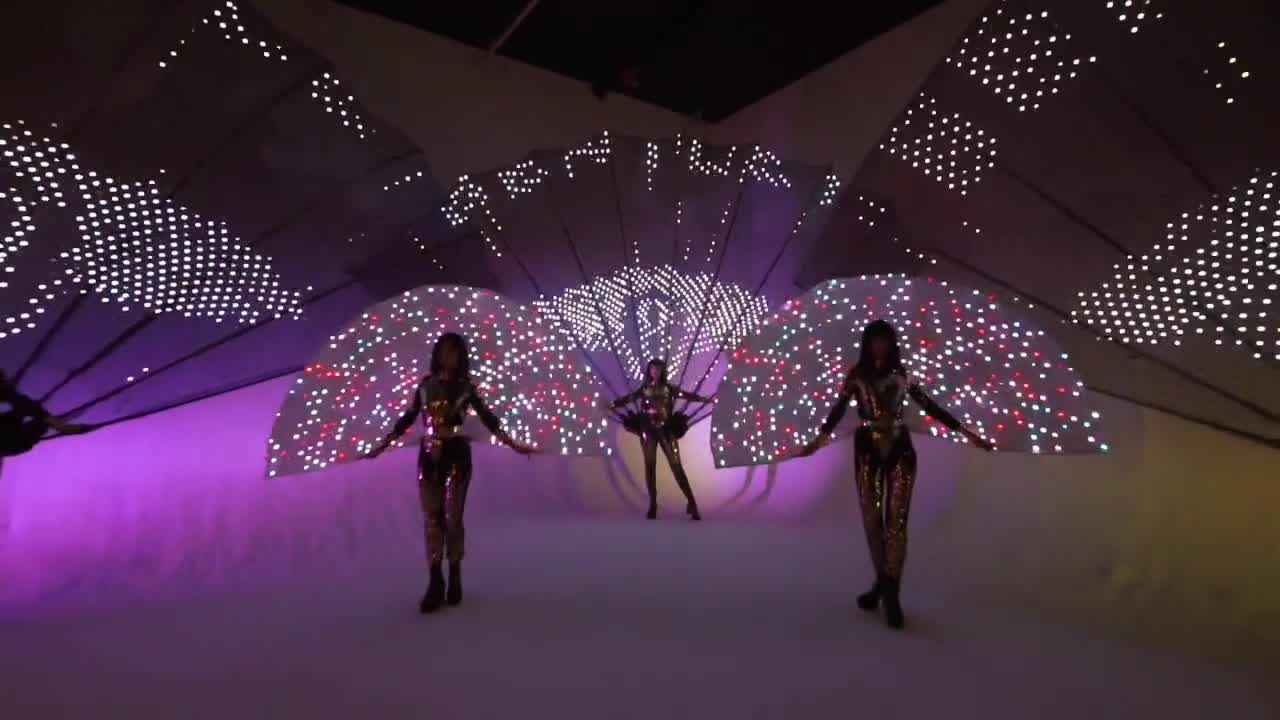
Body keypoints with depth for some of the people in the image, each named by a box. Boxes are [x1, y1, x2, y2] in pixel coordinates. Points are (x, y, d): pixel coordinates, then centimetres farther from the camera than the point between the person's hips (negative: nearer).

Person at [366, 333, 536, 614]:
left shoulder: (466, 387, 2)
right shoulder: (426, 385, 9)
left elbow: (488, 418, 1)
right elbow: (407, 419, 15)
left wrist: (513, 444, -5)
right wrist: (381, 445, 17)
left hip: (456, 455, -3)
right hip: (428, 456, 3)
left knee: (452, 518, -1)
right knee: (432, 519, 3)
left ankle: (455, 579, 13)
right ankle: (435, 583, 8)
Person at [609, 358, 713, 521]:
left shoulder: (669, 388, 7)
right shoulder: (643, 389, 8)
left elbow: (686, 395, 1)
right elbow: (627, 398, 10)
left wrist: (703, 399, -9)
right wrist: (610, 405, 7)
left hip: (667, 430, -1)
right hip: (648, 430, 1)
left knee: (676, 466, -6)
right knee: (650, 466, 2)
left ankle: (691, 502, -5)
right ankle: (653, 504, 8)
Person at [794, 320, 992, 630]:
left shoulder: (901, 375, 6)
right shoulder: (855, 376, 3)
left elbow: (929, 406, 10)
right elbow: (839, 409, -8)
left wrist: (965, 432, 7)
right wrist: (819, 438, -23)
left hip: (899, 449, 0)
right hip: (867, 450, 0)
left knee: (896, 519, -5)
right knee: (872, 519, 6)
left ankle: (890, 592, -2)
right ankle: (883, 582, 22)